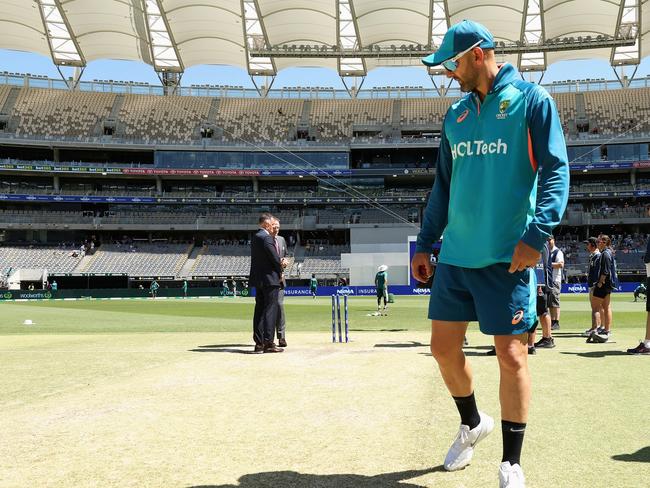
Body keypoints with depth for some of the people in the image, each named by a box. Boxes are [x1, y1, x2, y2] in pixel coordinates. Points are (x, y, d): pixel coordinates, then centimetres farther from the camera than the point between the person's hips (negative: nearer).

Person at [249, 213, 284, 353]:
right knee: (270, 310, -5)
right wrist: (280, 272, 1)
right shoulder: (266, 237, -15)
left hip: (258, 279, 9)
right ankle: (268, 343, -5)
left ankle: (259, 343, 11)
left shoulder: (254, 237, 13)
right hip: (270, 278, -9)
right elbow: (275, 258, -16)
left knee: (259, 310, 9)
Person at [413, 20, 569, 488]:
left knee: (511, 355, -2)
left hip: (507, 257, -6)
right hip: (455, 255, 6)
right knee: (444, 347, 8)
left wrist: (536, 234, -21)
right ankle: (472, 423, 34)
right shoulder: (455, 115, 15)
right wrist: (425, 245, 16)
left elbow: (556, 171, -9)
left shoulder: (532, 100, -3)